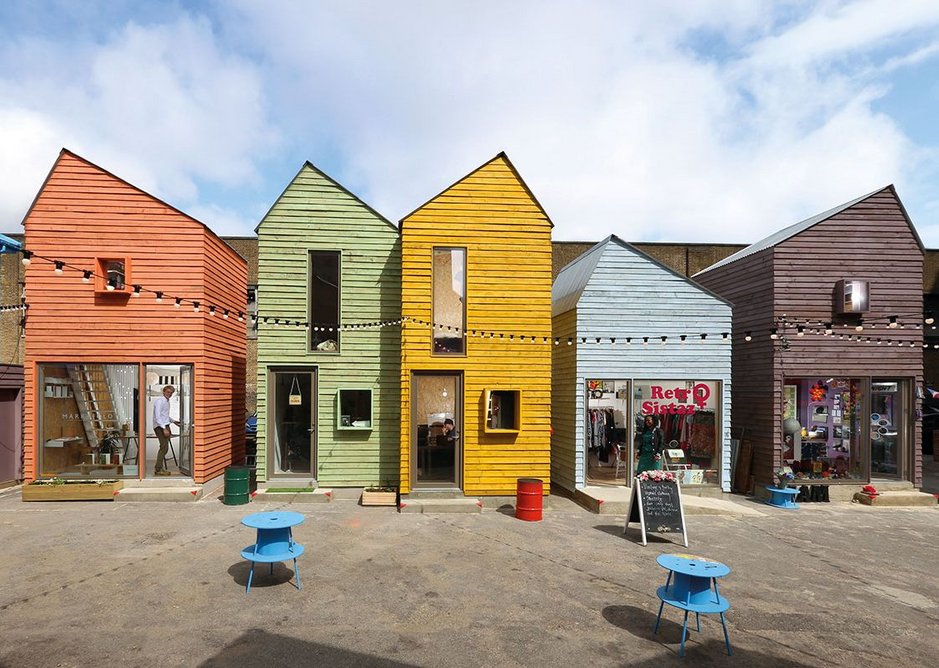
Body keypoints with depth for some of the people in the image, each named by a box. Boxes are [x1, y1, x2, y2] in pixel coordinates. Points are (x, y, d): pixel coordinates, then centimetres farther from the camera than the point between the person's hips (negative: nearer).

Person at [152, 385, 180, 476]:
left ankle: (160, 467, 18)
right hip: (159, 426, -10)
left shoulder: (167, 401, 17)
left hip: (165, 426, 10)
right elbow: (157, 416, -19)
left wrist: (173, 421, 26)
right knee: (164, 447, -15)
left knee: (164, 448, 10)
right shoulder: (159, 401, -12)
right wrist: (164, 429, -23)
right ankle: (158, 469, -13)